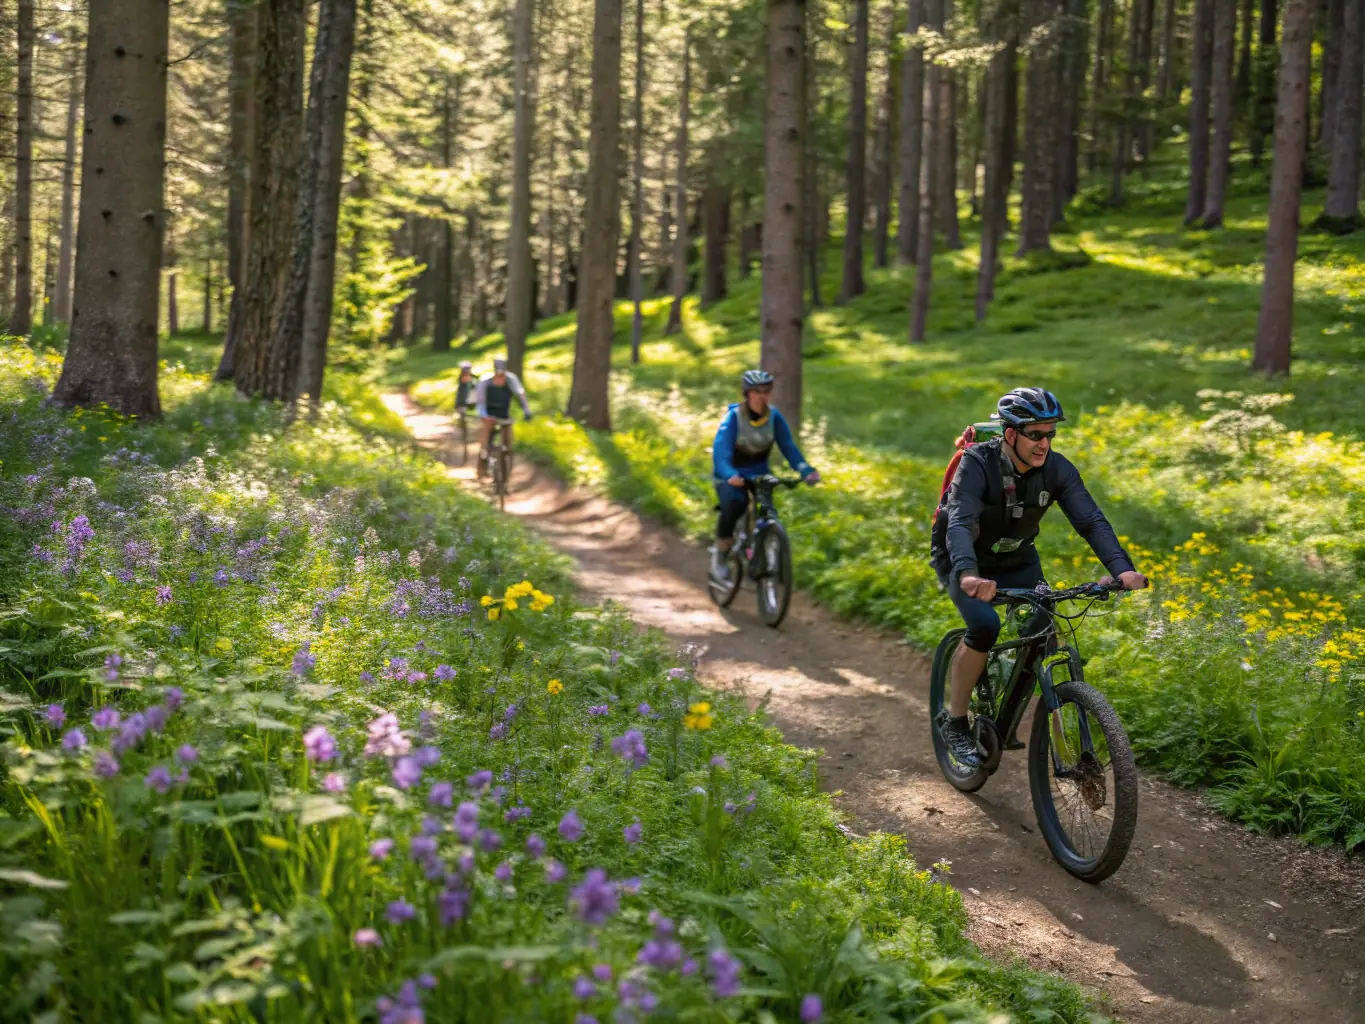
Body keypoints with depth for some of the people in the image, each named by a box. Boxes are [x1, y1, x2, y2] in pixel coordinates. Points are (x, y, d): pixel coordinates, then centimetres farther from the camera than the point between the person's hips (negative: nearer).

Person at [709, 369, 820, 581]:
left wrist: (806, 471, -28)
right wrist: (730, 476, -52)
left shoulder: (774, 416, -10)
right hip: (730, 475, -4)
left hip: (759, 472, 4)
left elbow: (788, 447, -11)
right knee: (734, 503, -31)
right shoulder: (734, 416, -22)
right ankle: (719, 555, -12)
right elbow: (720, 451, -33)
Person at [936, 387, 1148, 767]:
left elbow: (1091, 520, -25)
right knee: (984, 625, -30)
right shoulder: (977, 464, -29)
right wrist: (969, 575, -61)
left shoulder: (1057, 469, -17)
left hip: (1019, 562, 4)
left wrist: (1122, 568, -42)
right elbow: (959, 524, -42)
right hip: (969, 564, -4)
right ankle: (954, 719, -11)